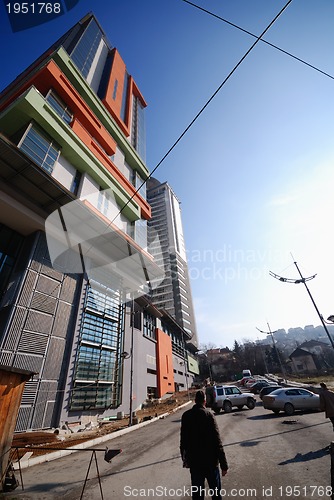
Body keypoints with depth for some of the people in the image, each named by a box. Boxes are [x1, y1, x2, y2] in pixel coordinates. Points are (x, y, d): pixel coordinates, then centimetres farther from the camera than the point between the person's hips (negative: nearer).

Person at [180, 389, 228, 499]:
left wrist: (185, 458, 16)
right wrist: (224, 464, -9)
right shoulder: (208, 414, -16)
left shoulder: (186, 415, -4)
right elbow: (217, 441, -16)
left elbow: (183, 440, 4)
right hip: (210, 460, -3)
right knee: (215, 491, 16)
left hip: (194, 461, 3)